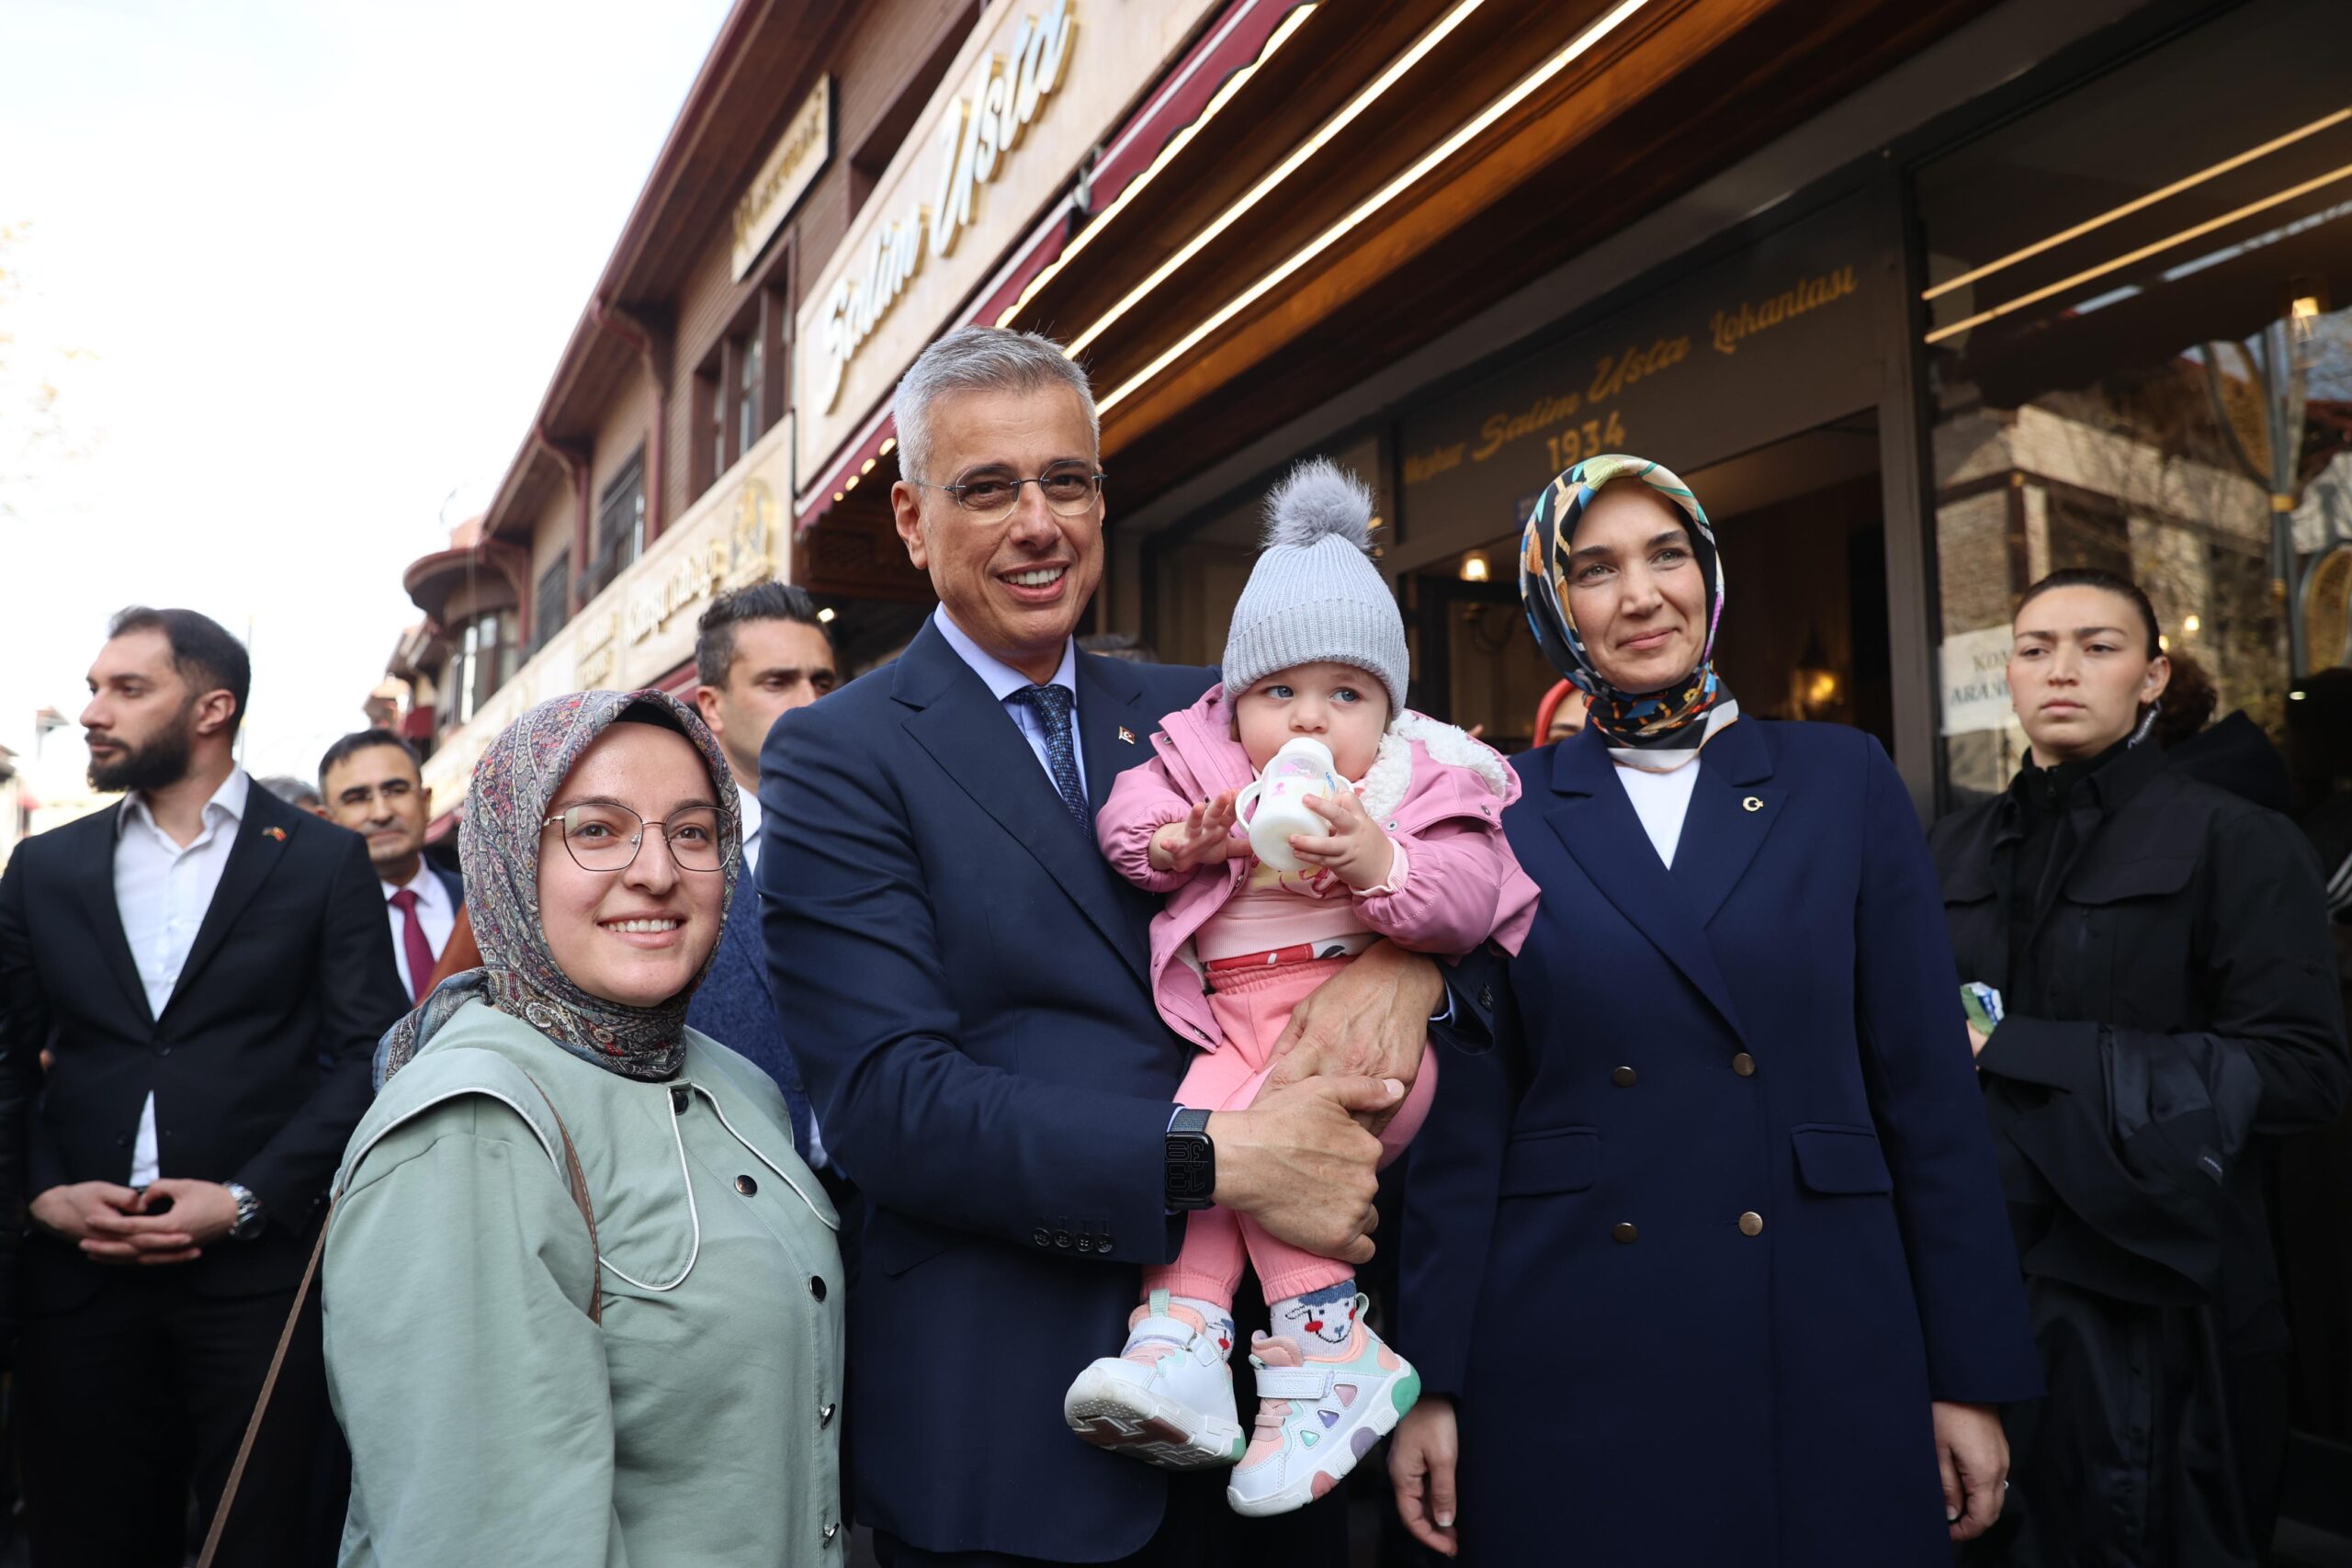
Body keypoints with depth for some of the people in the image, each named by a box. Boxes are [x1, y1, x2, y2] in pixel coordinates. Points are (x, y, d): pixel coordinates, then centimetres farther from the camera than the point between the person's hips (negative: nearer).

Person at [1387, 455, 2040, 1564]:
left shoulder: (1843, 779, 3)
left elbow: (1928, 1086, 2)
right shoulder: (1503, 811, 0)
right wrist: (1430, 1383, -2)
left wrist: (1971, 1376, 1)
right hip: (1568, 1370, -1)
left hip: (1830, 1353, 1)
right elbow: (1467, 1112, 0)